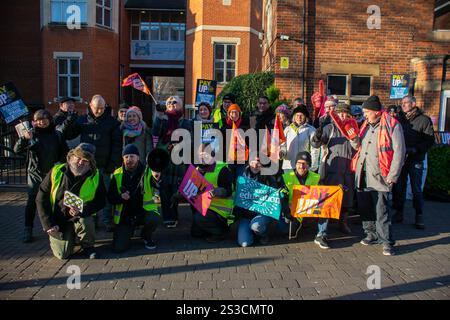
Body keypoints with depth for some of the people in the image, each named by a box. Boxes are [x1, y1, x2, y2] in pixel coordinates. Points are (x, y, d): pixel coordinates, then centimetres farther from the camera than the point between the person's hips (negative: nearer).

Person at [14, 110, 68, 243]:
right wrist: (24, 138, -27)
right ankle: (28, 230, 4)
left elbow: (65, 152, 8)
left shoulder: (57, 135, 5)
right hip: (34, 173, -1)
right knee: (32, 202, -2)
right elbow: (17, 150, -9)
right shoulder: (31, 134, 0)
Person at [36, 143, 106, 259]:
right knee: (63, 254, -10)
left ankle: (88, 246, -2)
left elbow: (100, 201, -8)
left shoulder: (96, 176, -12)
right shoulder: (56, 172, -12)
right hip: (58, 220, 1)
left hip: (81, 216, 0)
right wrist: (49, 225, -11)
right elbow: (41, 199, -6)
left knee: (85, 222, -35)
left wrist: (82, 210, -27)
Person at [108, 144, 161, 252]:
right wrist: (120, 197, -18)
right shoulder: (117, 175, 1)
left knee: (154, 218, -35)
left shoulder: (148, 172, -7)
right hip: (124, 215, 2)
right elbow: (110, 198, 4)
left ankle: (146, 237, 1)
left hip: (144, 211, -1)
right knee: (118, 247, -10)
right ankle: (129, 232, 25)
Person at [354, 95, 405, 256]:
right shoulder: (366, 125, 15)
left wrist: (392, 176, -13)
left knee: (381, 210, -5)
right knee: (364, 207, 14)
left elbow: (399, 151, -10)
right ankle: (371, 234, 30)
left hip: (379, 176, -7)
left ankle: (387, 241, 6)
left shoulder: (391, 125, -7)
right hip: (362, 175, 7)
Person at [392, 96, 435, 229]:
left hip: (415, 160, -4)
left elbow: (430, 140, -5)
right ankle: (399, 213, 19)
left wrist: (415, 149, -17)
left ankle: (419, 216, 10)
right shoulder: (399, 119, 12)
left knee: (416, 189, 1)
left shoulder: (424, 119, -1)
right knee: (398, 187, 7)